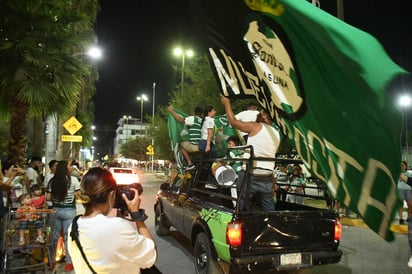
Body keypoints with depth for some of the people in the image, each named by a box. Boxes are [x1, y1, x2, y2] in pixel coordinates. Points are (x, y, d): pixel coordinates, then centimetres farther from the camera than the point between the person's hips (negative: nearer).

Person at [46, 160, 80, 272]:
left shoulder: (52, 180, 1)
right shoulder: (73, 179, -10)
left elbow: (48, 197, 3)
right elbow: (78, 195, -7)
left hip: (55, 210, 4)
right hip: (69, 211, -4)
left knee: (54, 235, 14)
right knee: (68, 236, 3)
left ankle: (51, 261, 25)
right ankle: (69, 263, 10)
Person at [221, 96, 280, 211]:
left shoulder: (255, 127, -5)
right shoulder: (276, 135, 13)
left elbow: (233, 121, 4)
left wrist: (227, 103, 16)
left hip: (250, 176, -6)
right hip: (267, 179, 6)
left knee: (243, 209, 3)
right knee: (269, 210, 9)